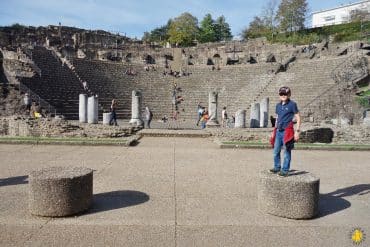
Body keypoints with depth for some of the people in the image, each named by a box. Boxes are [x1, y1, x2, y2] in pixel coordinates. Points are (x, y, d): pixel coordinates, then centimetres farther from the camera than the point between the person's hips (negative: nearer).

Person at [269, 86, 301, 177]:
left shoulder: (292, 104, -3)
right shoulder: (278, 105, 13)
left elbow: (298, 119, -3)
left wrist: (297, 131, -10)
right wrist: (274, 131, 20)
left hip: (287, 131, -6)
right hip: (278, 131, 6)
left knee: (287, 152, 0)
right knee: (276, 151, 9)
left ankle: (285, 170, 7)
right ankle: (277, 167, 23)